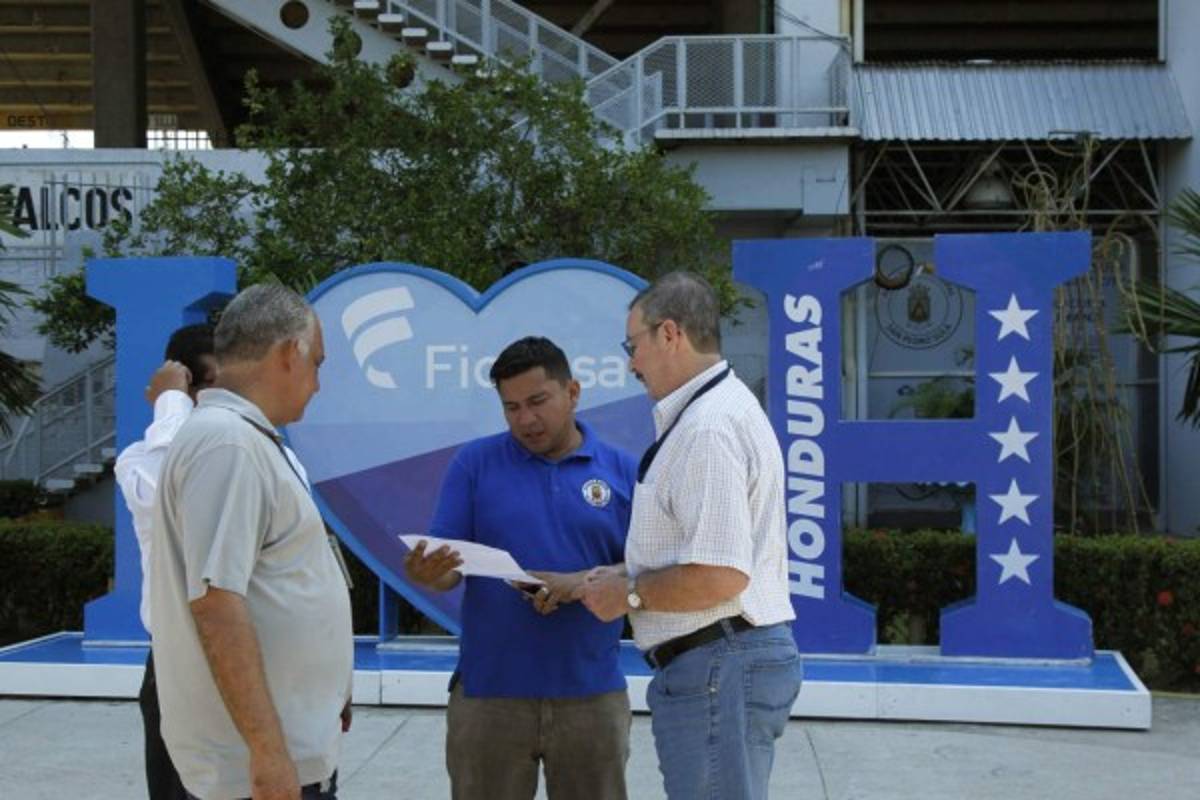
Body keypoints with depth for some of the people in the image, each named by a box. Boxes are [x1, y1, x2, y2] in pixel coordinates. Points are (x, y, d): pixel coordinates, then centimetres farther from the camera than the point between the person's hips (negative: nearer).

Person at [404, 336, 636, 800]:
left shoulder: (622, 470, 5)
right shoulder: (475, 463, 3)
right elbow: (449, 570, 0)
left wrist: (582, 582, -16)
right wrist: (427, 572, -24)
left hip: (591, 690, 1)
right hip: (488, 691, -1)